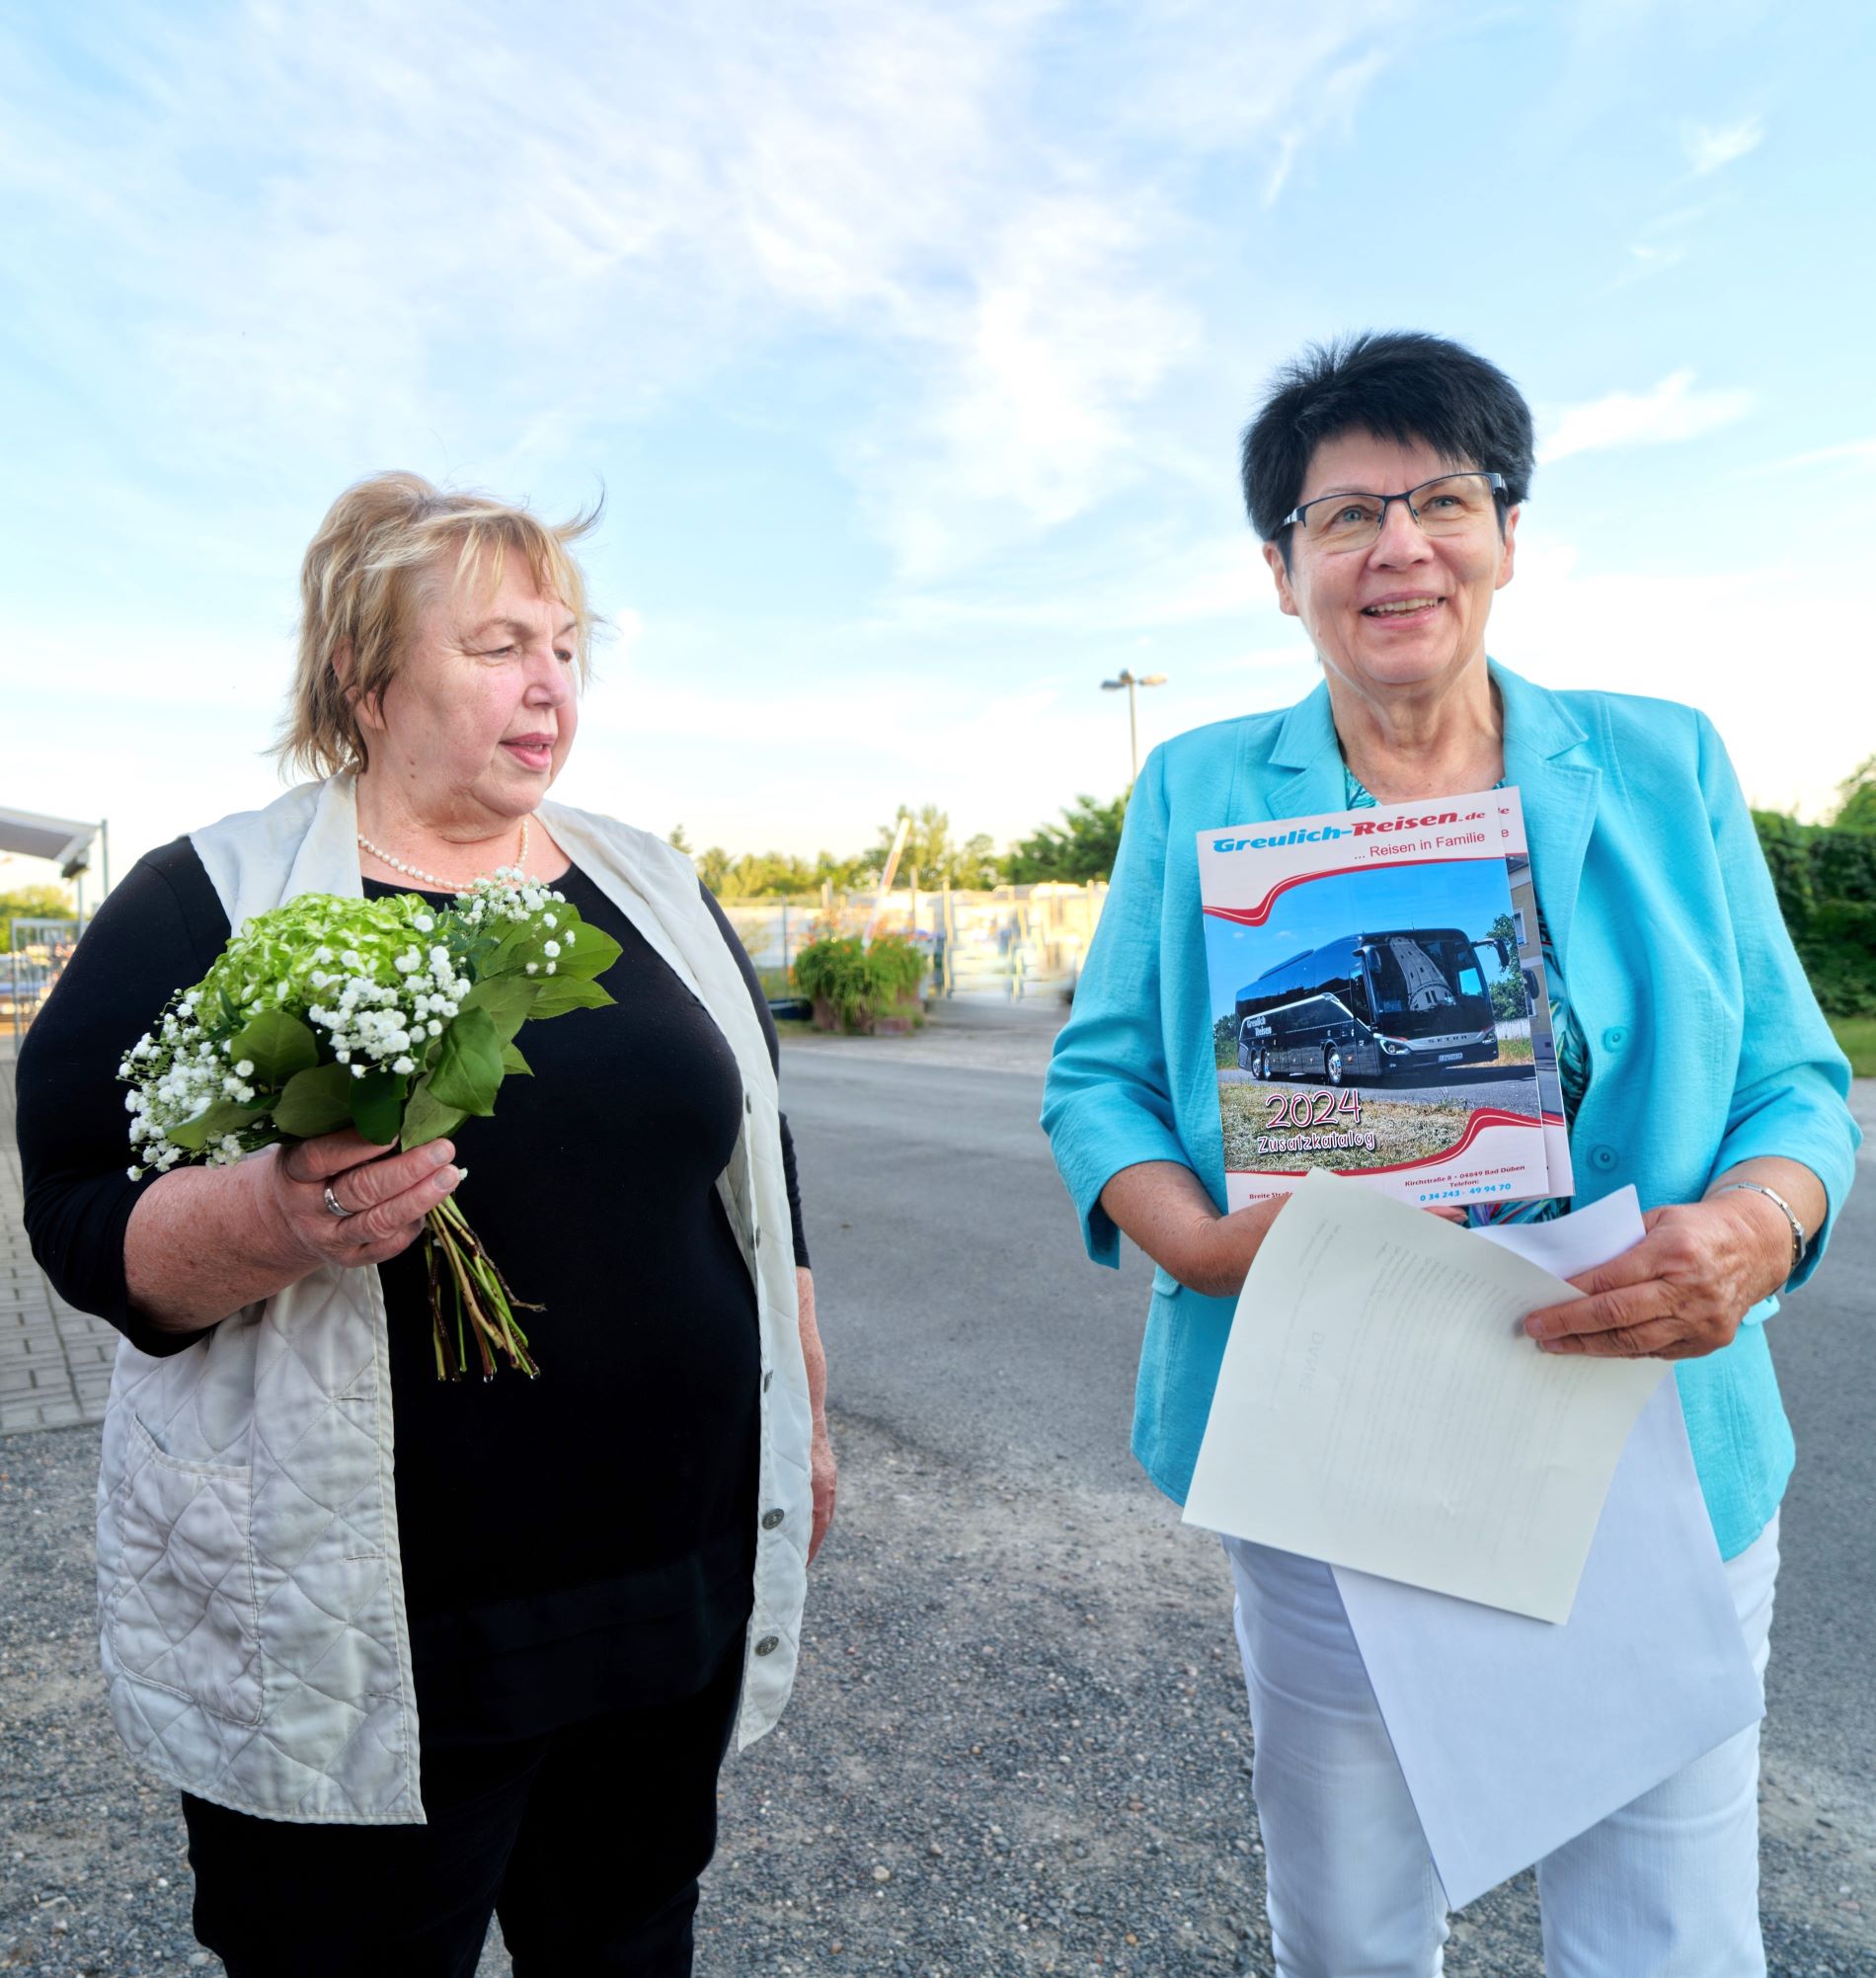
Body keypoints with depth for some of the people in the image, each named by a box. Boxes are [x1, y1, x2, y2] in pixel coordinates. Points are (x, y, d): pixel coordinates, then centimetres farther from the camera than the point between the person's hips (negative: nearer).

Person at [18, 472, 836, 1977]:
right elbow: (85, 1231, -8)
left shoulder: (658, 889, 5)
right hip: (359, 1646, -3)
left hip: (678, 1592, 4)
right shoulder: (206, 905, -7)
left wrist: (804, 1416, 13)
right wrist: (274, 1222, -28)